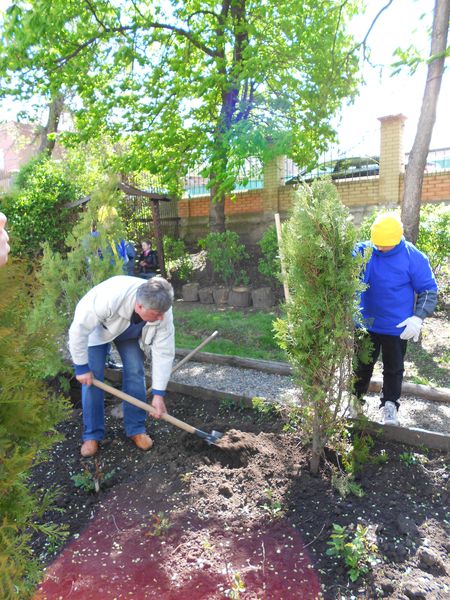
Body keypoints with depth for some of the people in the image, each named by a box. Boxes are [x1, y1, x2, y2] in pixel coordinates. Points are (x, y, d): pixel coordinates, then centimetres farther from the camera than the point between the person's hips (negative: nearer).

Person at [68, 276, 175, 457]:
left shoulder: (161, 310, -35)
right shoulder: (108, 299, -48)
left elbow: (164, 352, -26)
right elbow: (79, 328, -33)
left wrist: (158, 394, -24)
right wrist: (81, 367, -23)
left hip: (130, 332, 3)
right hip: (97, 327, -2)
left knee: (135, 373, -7)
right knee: (92, 376, -8)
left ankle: (136, 429, 9)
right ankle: (92, 435, 7)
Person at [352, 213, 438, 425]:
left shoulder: (414, 257, -14)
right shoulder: (363, 250, -10)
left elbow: (428, 290, -6)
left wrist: (418, 318, -17)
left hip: (396, 328, -1)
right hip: (366, 323, 2)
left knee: (394, 368, 15)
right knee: (362, 364, 17)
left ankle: (390, 404, 35)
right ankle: (356, 398, 37)